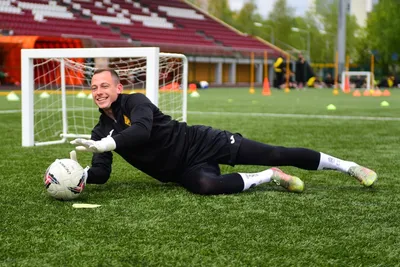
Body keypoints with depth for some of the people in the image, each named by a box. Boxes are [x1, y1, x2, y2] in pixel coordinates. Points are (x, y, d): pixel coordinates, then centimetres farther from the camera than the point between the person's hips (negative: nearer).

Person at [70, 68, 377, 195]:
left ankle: (348, 166, 7)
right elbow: (101, 174, 1)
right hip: (186, 169, 4)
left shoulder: (135, 101, -14)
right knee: (206, 185, -34)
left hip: (199, 142, -4)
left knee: (275, 154, -9)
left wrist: (104, 145, -44)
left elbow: (141, 131, -35)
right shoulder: (101, 131, 4)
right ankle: (269, 177, -8)